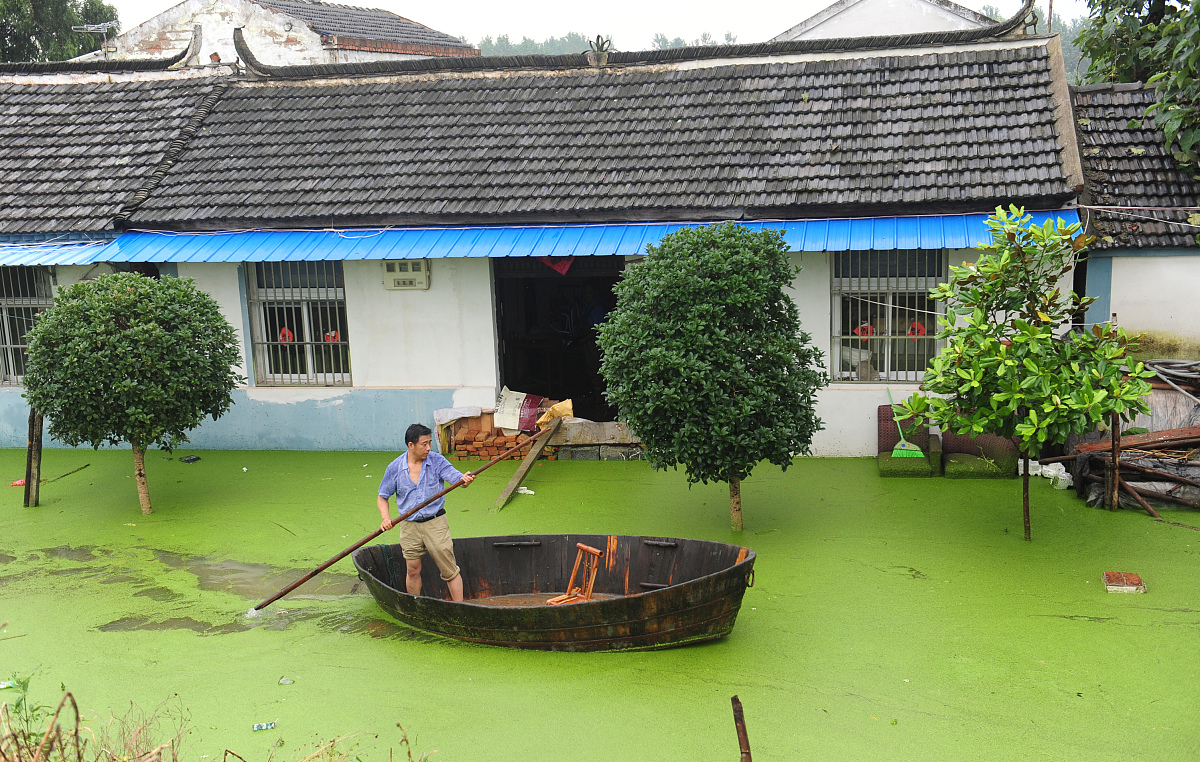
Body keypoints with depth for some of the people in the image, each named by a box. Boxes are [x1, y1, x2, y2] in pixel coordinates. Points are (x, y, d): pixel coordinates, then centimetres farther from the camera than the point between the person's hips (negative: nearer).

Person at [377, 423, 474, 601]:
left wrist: (464, 479, -42)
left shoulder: (437, 461, -5)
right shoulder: (395, 468, -2)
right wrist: (386, 517, -10)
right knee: (413, 571, 11)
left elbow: (455, 477, -18)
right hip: (409, 526, 2)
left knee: (449, 569, -1)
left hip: (435, 523, -2)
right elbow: (382, 497, 7)